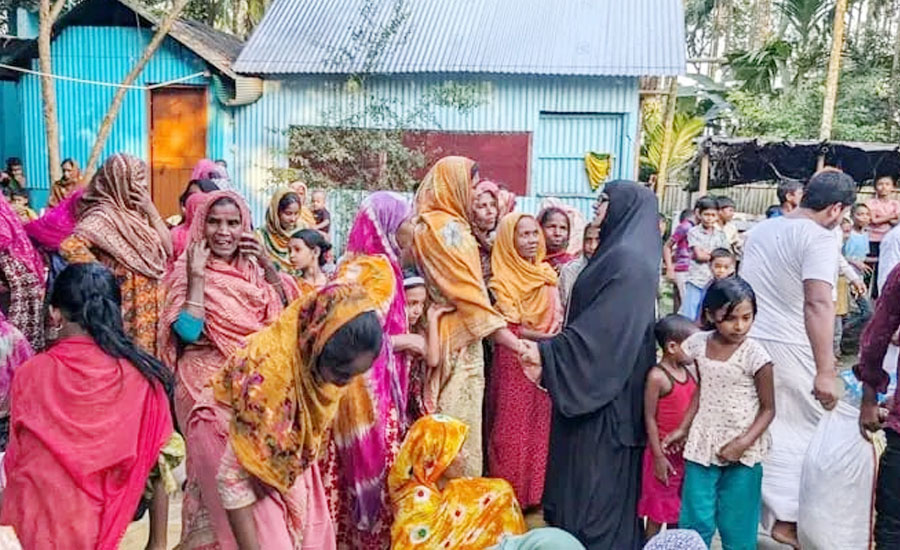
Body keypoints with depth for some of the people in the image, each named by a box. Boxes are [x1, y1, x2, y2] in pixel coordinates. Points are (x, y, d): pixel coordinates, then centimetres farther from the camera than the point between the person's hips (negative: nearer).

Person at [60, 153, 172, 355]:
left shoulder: (135, 214, 11)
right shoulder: (104, 216, -14)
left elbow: (167, 248, 8)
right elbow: (70, 246, -29)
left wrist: (151, 210, 0)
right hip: (128, 313, -8)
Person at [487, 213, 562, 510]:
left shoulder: (546, 273, 10)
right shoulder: (503, 279, -8)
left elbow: (557, 316, 15)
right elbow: (505, 328, -13)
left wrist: (556, 329, -4)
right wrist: (541, 336, -17)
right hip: (514, 361, -5)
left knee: (542, 427, 9)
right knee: (513, 429, 0)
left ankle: (537, 491, 22)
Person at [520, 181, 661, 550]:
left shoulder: (629, 260, -18)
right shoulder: (618, 254, 13)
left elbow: (602, 328, -24)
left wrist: (547, 353, -21)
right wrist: (549, 355, 13)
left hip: (604, 390, -10)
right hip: (596, 384, 10)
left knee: (596, 481, 1)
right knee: (588, 478, 18)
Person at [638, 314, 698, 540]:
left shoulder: (689, 372, 3)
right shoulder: (657, 376, -18)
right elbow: (649, 418, -15)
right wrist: (658, 456, -15)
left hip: (686, 452, 7)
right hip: (665, 452, -7)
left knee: (679, 507, 19)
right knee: (657, 510, 6)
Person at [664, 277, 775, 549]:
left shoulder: (754, 353, -14)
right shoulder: (699, 343, -1)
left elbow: (768, 408, -7)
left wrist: (744, 443, -18)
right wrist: (683, 429, 7)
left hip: (742, 451, -3)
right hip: (703, 444, 3)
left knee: (737, 524, 10)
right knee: (694, 521, 9)